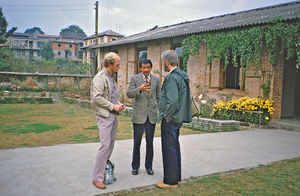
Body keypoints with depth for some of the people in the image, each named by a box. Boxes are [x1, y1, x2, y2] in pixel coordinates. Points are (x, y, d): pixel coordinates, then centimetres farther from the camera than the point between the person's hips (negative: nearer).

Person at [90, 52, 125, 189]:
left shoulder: (111, 77, 16)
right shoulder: (99, 78, -12)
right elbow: (97, 97, -20)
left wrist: (119, 104, 6)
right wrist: (112, 106, -17)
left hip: (113, 116, 9)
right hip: (104, 116, -9)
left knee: (111, 144, 12)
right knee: (105, 145, -12)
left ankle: (106, 171, 23)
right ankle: (97, 178, -4)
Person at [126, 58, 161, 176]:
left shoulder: (156, 80, 8)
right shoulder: (135, 78, 1)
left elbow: (158, 97, 15)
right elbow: (129, 94, -9)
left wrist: (156, 110, 10)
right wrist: (139, 89, -26)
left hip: (152, 115, 2)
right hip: (139, 115, -2)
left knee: (150, 142, 8)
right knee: (137, 142, 4)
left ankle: (149, 167, 21)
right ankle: (135, 167, 19)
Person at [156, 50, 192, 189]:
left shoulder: (172, 78, -19)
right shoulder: (182, 75, 12)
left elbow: (172, 101, -27)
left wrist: (166, 116, -16)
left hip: (170, 119, -10)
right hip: (178, 118, 10)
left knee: (169, 149, -1)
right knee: (175, 147, 18)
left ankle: (171, 181, 10)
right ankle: (177, 177, 31)